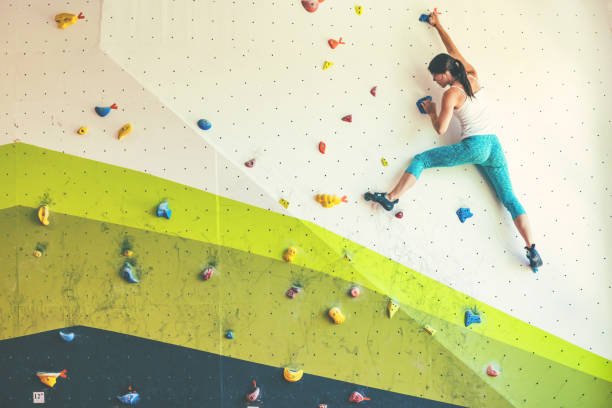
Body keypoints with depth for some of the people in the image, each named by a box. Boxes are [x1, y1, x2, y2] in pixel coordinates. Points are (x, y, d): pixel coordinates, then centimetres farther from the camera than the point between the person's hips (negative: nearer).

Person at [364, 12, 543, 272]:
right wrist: (438, 26, 33)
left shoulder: (451, 94, -7)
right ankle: (532, 250, -4)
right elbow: (453, 51, 24)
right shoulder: (473, 77, 9)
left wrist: (431, 111, 11)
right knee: (510, 199, 4)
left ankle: (391, 198, -6)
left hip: (473, 146, -6)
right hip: (494, 145, 6)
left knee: (421, 160, 3)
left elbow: (440, 129, -8)